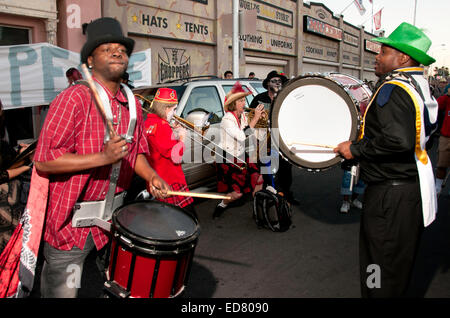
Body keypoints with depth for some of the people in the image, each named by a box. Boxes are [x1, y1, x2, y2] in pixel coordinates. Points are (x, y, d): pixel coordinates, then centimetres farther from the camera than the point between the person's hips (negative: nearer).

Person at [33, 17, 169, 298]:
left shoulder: (132, 104, 4)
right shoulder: (74, 99, -18)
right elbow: (44, 160, -22)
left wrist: (152, 176, -2)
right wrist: (103, 157, -29)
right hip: (71, 220, -6)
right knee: (63, 291, 11)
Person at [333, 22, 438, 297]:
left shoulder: (392, 89, -19)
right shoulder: (421, 87, 10)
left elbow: (398, 140, -32)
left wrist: (356, 148, -19)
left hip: (391, 193, -10)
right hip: (413, 185, 10)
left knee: (382, 269, 3)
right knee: (399, 261, 23)